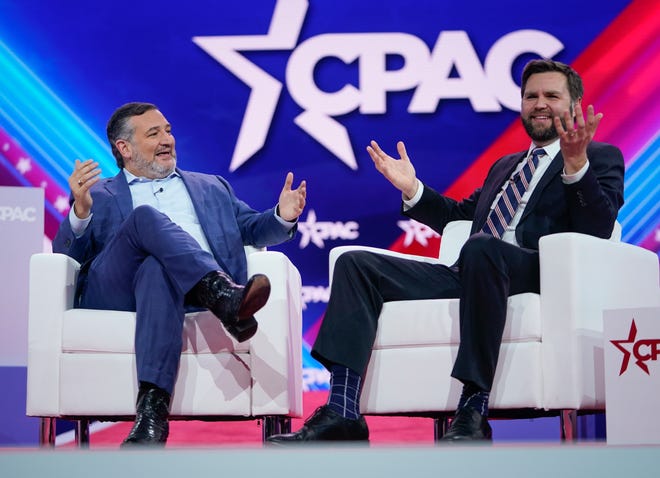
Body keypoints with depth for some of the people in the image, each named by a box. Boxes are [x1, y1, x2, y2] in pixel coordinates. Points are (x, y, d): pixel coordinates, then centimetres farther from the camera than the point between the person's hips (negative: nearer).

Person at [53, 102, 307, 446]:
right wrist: (80, 211, -10)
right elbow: (67, 255, 11)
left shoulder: (211, 187, 35)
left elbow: (252, 230, 25)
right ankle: (225, 299, -50)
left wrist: (283, 217, 2)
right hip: (115, 294, -1)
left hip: (190, 290, 1)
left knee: (157, 269, -38)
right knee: (147, 215, -30)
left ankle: (152, 411, -53)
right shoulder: (100, 196, 25)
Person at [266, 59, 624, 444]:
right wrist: (413, 190, 25)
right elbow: (458, 215, 41)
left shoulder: (601, 158, 14)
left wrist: (576, 164, -20)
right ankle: (342, 414, -23)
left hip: (538, 274, -7)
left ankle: (473, 411, -37)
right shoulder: (505, 166, 34)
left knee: (481, 248, -40)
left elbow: (598, 230, -5)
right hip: (469, 273, 7)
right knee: (356, 263, -6)